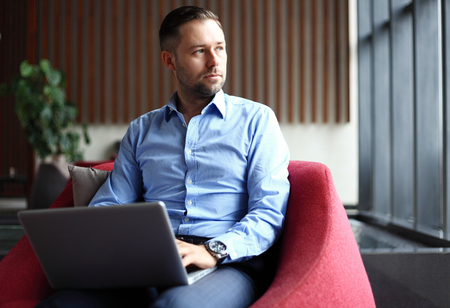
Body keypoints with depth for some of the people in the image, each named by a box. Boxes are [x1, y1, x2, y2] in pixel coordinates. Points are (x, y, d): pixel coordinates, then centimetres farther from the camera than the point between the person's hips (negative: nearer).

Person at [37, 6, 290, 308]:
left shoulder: (256, 119, 10)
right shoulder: (142, 129, 21)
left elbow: (269, 212, 0)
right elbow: (108, 205, 16)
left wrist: (213, 251, -19)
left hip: (227, 264, -3)